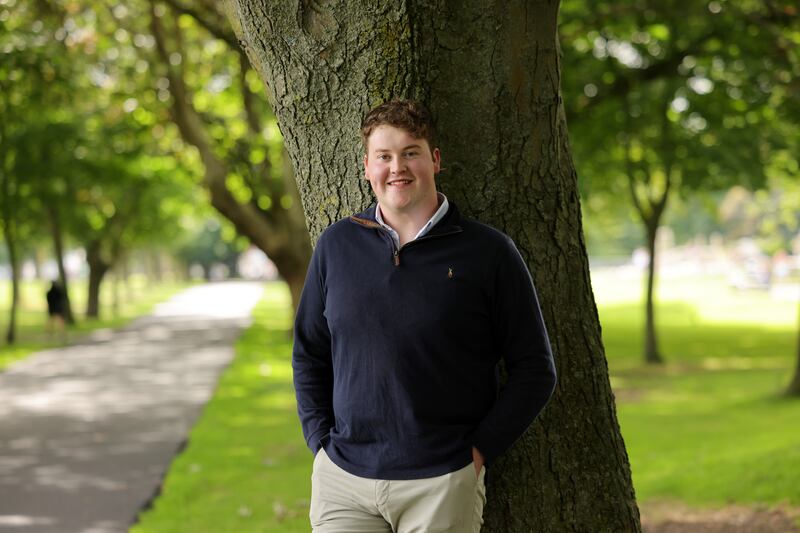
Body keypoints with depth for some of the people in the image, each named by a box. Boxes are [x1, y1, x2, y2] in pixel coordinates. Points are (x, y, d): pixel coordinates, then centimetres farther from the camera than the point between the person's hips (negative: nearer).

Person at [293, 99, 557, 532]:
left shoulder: (488, 252, -1)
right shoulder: (337, 245, 7)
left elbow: (535, 371, 2)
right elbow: (308, 355, 17)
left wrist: (479, 451, -5)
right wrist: (321, 443, 6)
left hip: (443, 483, -2)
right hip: (342, 478, 2)